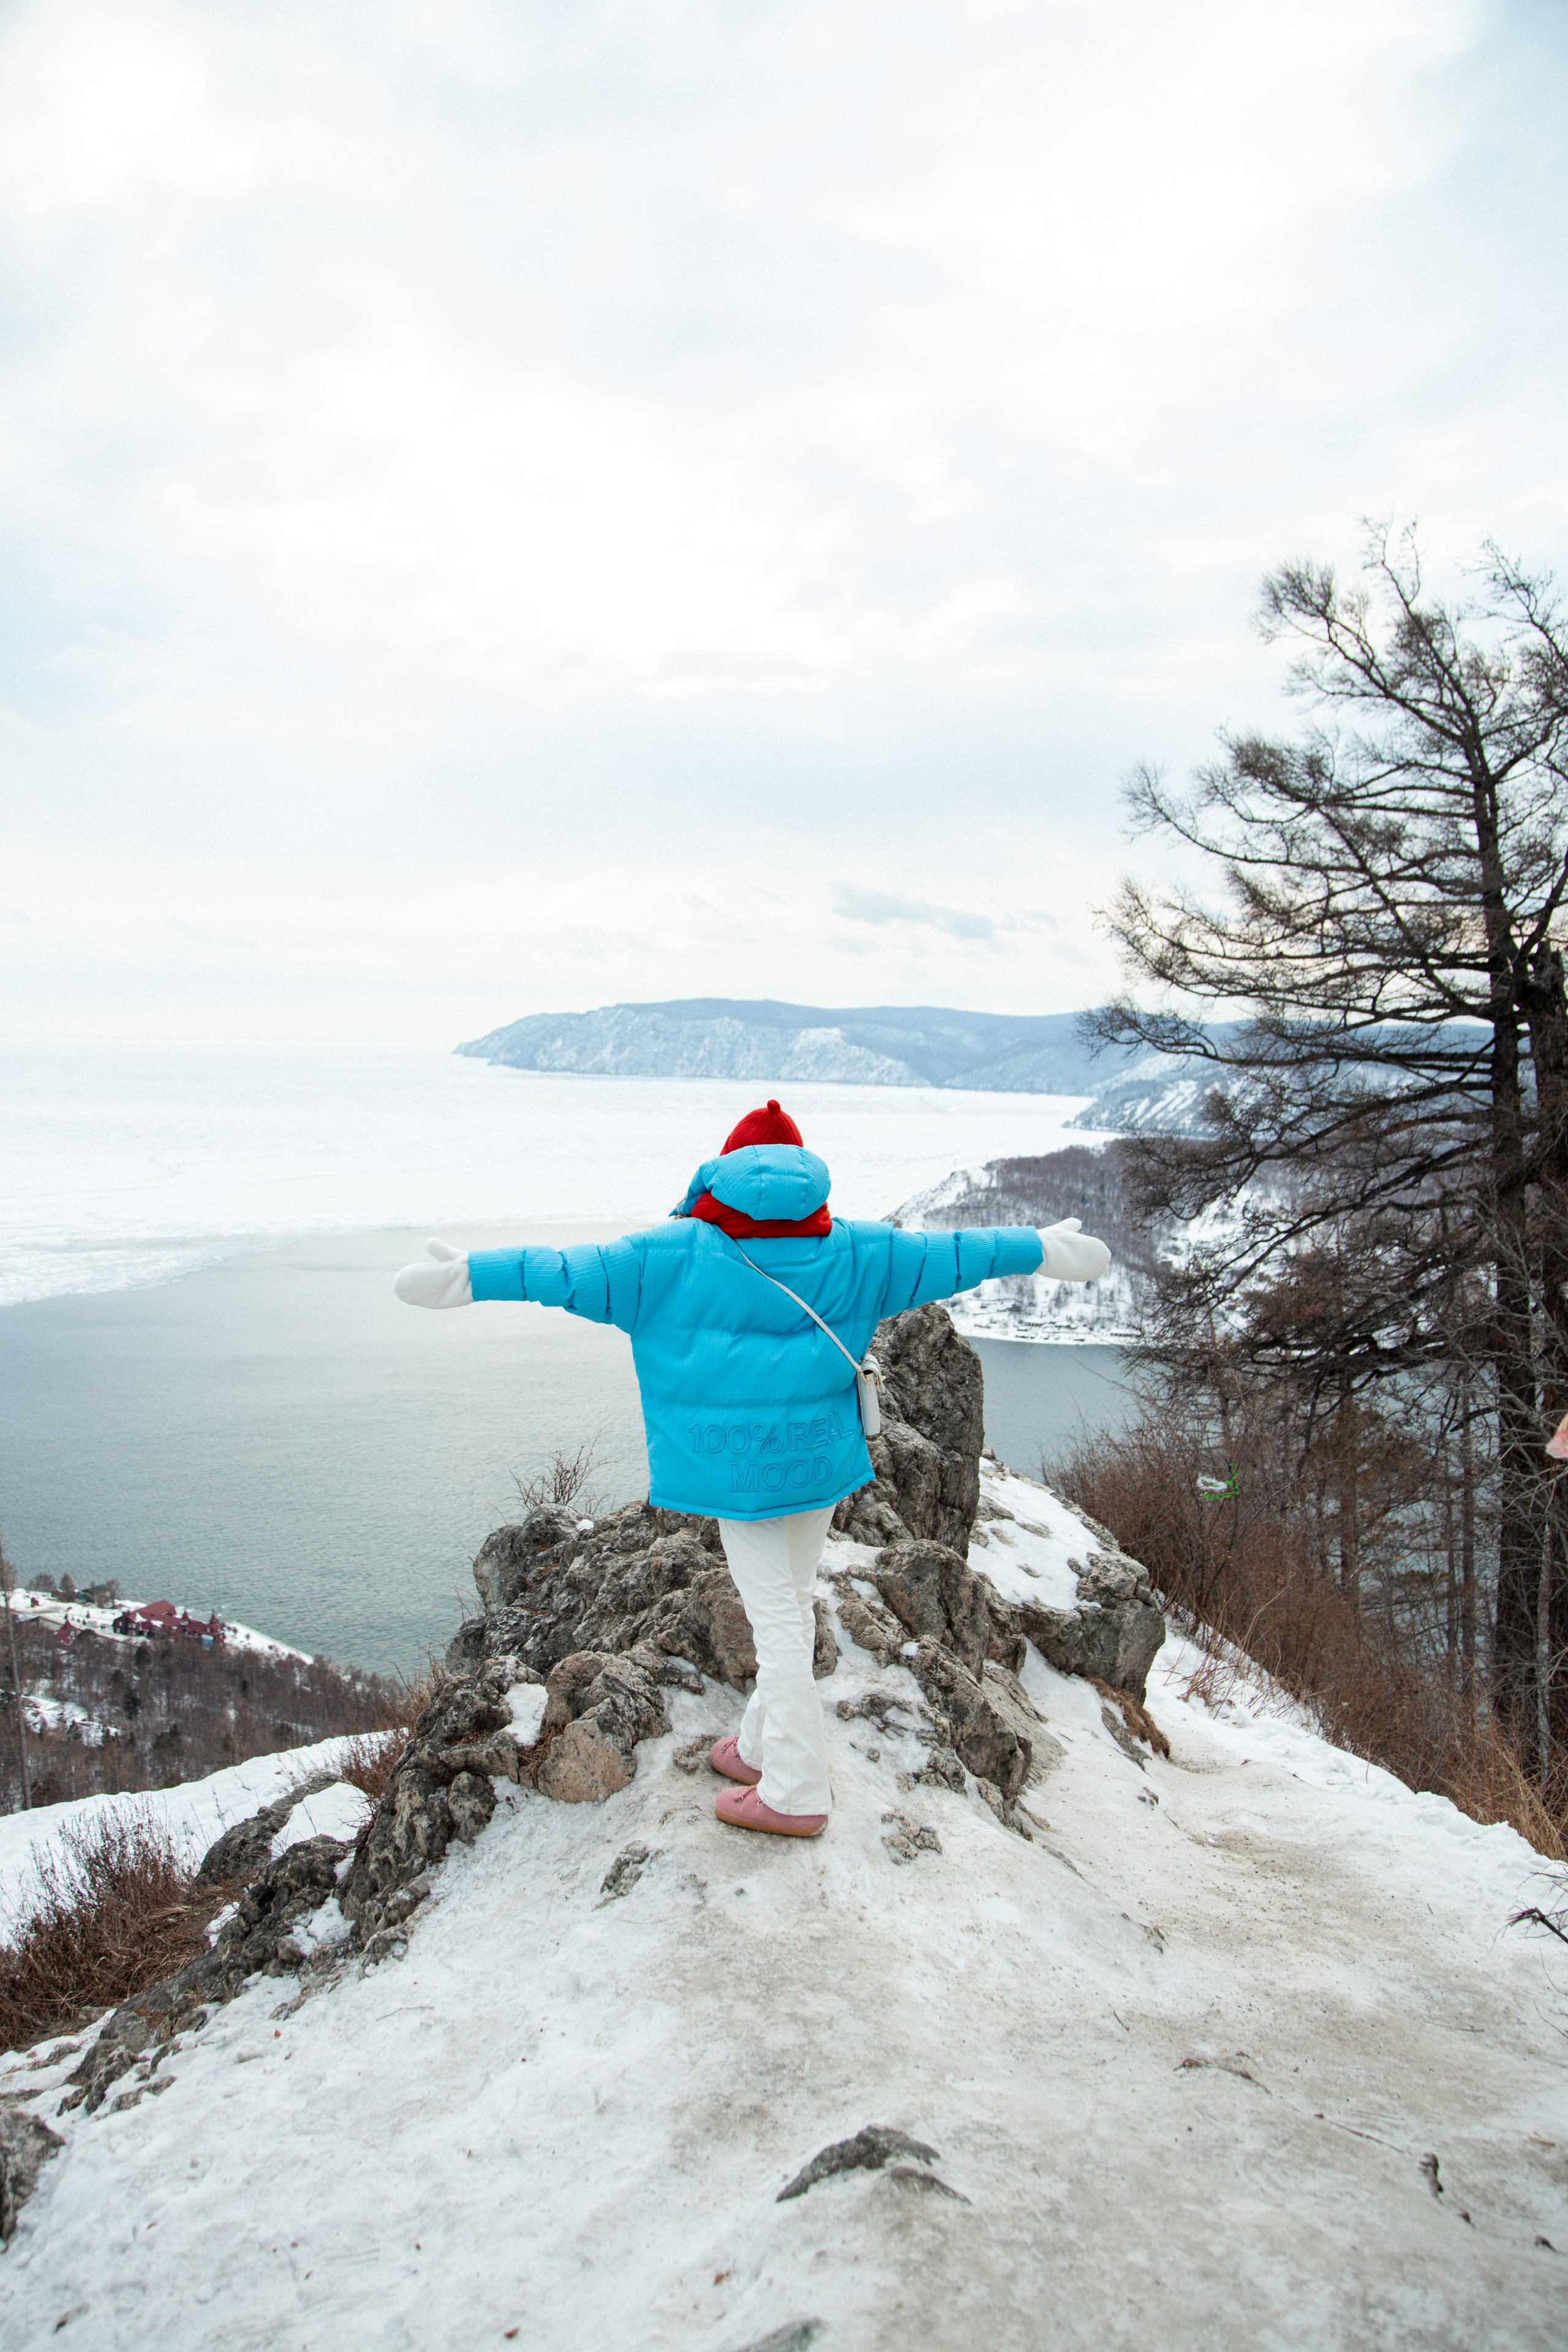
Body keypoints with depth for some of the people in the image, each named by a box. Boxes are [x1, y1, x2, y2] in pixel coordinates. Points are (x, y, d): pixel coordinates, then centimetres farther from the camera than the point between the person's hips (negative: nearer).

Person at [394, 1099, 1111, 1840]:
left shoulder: (680, 1252, -7)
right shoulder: (851, 1250, 3)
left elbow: (576, 1272, -12)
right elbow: (944, 1256, 8)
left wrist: (469, 1275, -10)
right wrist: (1046, 1250, 17)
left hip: (737, 1467, -4)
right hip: (822, 1459, 5)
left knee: (776, 1619, 1)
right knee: (791, 1605, 18)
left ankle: (795, 1793, 9)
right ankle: (762, 1748, 33)